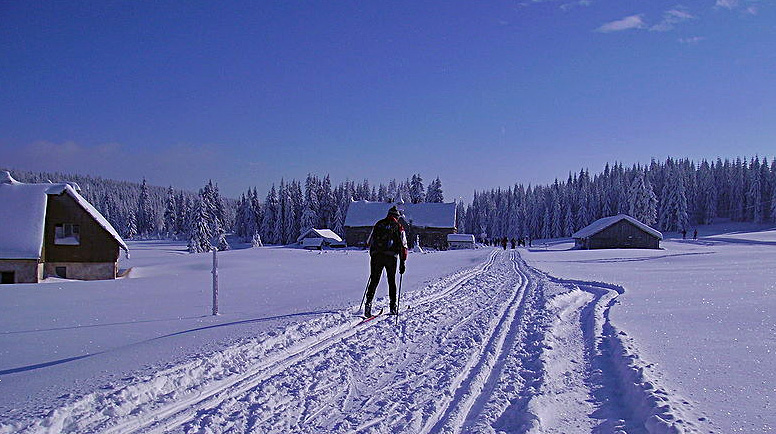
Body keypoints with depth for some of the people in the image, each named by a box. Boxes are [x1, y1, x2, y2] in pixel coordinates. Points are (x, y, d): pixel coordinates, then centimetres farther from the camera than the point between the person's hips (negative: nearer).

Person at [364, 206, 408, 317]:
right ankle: (393, 306, 12)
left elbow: (369, 242, 20)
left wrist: (372, 253, 34)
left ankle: (368, 303, -9)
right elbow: (403, 246, 3)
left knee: (374, 281, 5)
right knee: (391, 281, 12)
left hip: (376, 256, 1)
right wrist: (402, 262, 6)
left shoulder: (378, 224, 15)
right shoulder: (398, 227, 7)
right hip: (391, 257, -1)